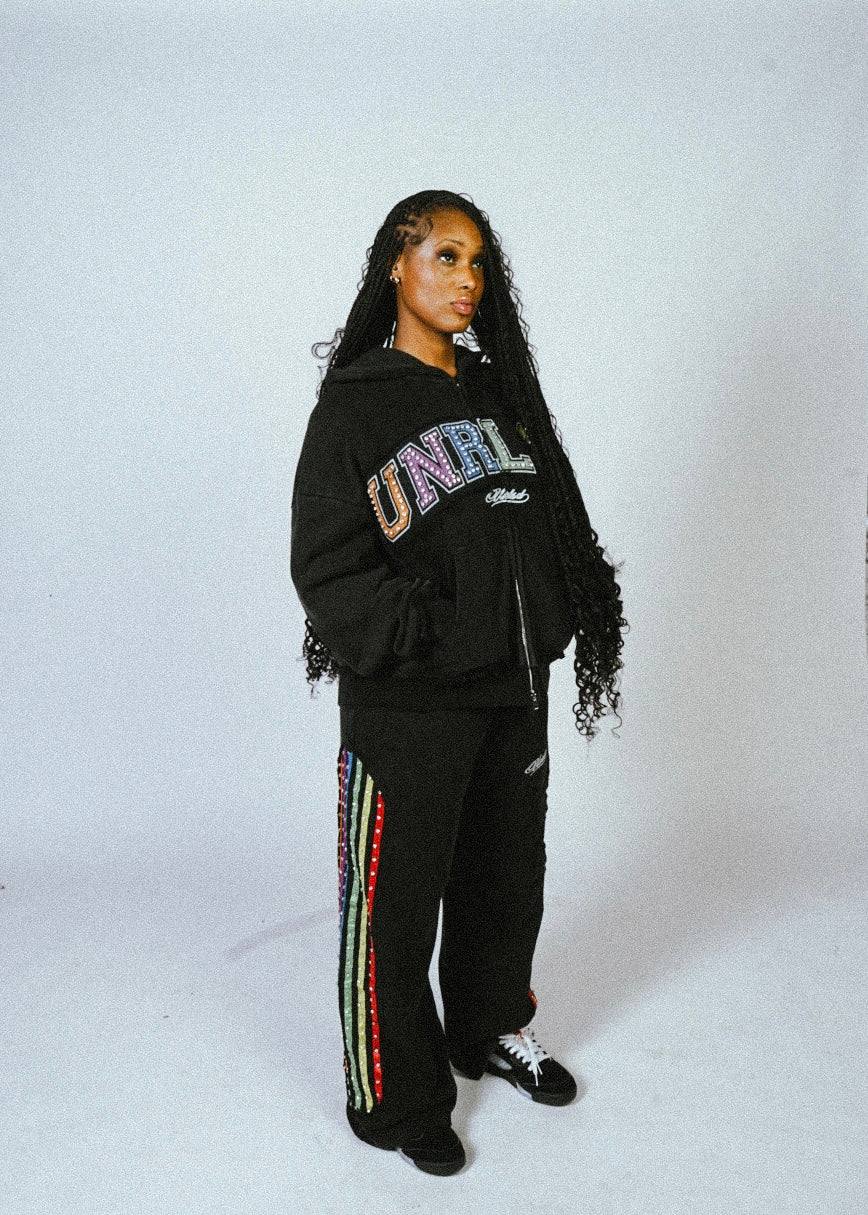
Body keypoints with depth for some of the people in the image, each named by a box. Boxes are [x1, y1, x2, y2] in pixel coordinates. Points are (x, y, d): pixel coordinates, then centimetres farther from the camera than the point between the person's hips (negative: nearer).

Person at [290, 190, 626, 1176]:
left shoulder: (499, 389, 12)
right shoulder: (354, 404, -6)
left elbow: (554, 521, 15)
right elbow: (326, 568, -11)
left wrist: (571, 615, 2)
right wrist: (428, 636, -20)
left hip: (514, 688, 6)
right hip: (409, 706, -6)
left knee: (507, 875, 20)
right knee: (397, 899, 5)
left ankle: (494, 1029, 45)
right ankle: (395, 1097, 27)